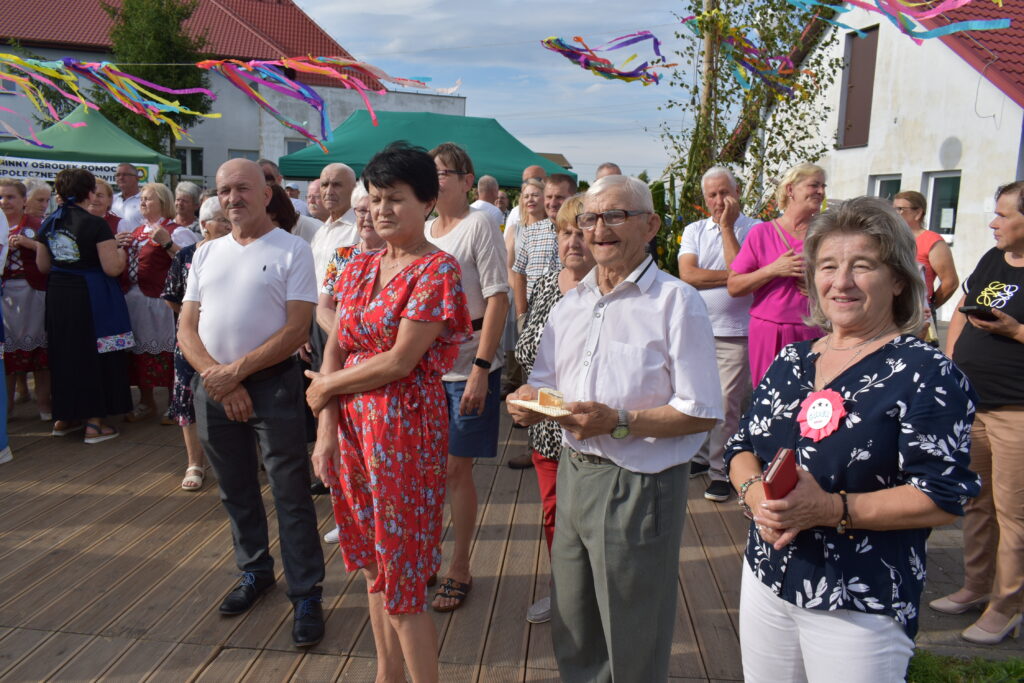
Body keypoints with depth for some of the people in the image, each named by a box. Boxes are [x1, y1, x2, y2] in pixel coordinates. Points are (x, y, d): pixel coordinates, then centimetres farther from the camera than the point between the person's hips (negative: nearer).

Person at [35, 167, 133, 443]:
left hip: (58, 294, 6)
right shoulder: (95, 224, -15)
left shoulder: (49, 222, 4)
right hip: (91, 296, -6)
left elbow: (43, 265, 11)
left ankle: (64, 417, 27)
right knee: (94, 353, 4)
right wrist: (122, 247, 0)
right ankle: (94, 422, 8)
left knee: (64, 352, 17)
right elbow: (113, 268, -18)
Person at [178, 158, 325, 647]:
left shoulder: (291, 250, -4)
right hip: (212, 386, 5)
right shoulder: (207, 254, 12)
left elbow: (297, 329, -12)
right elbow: (187, 329, 6)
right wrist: (217, 378, -10)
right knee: (235, 490, 17)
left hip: (272, 382, -5)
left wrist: (237, 371, -16)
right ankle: (255, 571, 36)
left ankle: (306, 596, 9)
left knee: (291, 494, -1)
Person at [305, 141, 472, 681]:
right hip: (352, 422, 7)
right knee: (374, 561, 17)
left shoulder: (437, 270, -12)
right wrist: (326, 429, -4)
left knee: (401, 577, 2)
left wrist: (326, 388, -5)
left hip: (405, 425, -7)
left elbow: (400, 361, -17)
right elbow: (335, 350, 5)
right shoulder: (360, 267, 9)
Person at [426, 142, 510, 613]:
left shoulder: (479, 225, -7)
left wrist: (481, 367, -19)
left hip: (468, 365, -5)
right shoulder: (423, 231, 12)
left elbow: (498, 300, -12)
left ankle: (459, 569, 19)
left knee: (457, 468, 3)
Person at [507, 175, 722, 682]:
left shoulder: (675, 302, -11)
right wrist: (527, 401, -7)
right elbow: (542, 382, 16)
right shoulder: (570, 303, 10)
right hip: (574, 473, 6)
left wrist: (618, 422, -24)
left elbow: (702, 412, -15)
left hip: (638, 486, -6)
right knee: (572, 633, 19)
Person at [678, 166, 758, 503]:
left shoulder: (752, 230, -2)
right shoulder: (694, 231, 8)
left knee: (727, 403, -1)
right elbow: (688, 274, -7)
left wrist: (727, 227, -11)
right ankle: (699, 455, 30)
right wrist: (730, 276, -15)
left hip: (735, 332, -4)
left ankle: (721, 471, 11)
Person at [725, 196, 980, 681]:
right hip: (765, 582, 6)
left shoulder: (927, 376, -11)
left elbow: (942, 499, -17)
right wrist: (756, 494, -11)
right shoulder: (790, 362, 7)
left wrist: (829, 509, -25)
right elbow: (742, 447, 10)